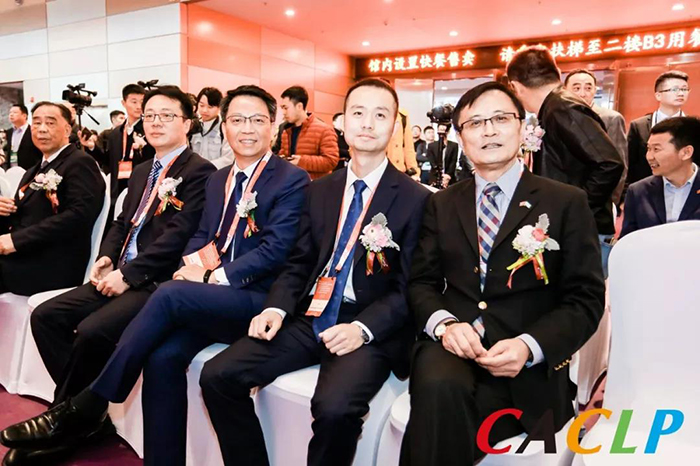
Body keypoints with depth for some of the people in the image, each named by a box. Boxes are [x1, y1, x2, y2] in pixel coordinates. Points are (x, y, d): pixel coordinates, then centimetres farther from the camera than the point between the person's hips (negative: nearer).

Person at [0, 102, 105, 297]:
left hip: (54, 266, -8)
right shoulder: (33, 172, 22)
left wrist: (17, 239, -21)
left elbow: (79, 215, -20)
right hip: (22, 257, 8)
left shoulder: (79, 163, -6)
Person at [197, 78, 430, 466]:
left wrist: (362, 329, -20)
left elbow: (409, 287, -5)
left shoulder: (415, 198, -2)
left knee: (335, 407, -32)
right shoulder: (320, 190, 14)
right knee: (217, 375, -9)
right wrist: (276, 308, -5)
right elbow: (299, 262, 13)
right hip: (308, 318, 5)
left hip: (370, 331, -4)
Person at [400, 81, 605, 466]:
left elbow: (586, 298, 0)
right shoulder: (442, 205, 13)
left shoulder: (567, 203, 4)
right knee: (440, 388, -31)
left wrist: (529, 346, -17)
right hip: (452, 346, 3)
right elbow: (421, 282, 9)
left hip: (527, 365, -2)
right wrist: (445, 323, -14)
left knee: (444, 418, -30)